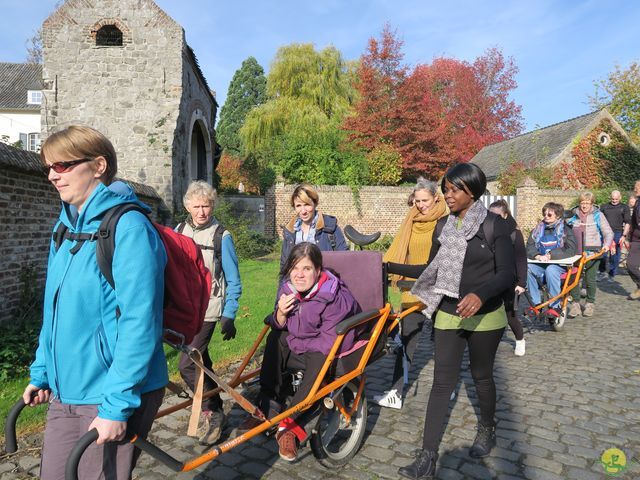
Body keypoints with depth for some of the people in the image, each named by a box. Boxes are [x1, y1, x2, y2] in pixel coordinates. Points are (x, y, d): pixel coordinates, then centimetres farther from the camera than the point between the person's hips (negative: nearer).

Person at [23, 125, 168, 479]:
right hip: (64, 394, 8)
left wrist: (117, 404, -21)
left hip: (109, 397, -7)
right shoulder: (66, 227, 8)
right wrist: (41, 372, 16)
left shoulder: (128, 227, -18)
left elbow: (139, 323, -22)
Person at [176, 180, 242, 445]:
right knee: (200, 362, 16)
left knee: (187, 365, -13)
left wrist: (229, 316, -9)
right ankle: (214, 411, 32)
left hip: (207, 311, -6)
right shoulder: (179, 231, 4)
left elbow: (233, 281, -6)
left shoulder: (221, 237, -10)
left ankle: (212, 412, 6)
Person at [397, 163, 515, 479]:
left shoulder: (494, 224, -10)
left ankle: (487, 429, 44)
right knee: (442, 381, 2)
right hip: (448, 315, 3)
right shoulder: (444, 225, 5)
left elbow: (508, 274, -15)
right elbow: (432, 270, 11)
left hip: (484, 317, -3)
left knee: (481, 376, 15)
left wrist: (480, 294, -32)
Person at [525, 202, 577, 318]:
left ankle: (555, 306, -27)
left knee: (551, 269, -37)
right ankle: (536, 303, -17)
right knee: (527, 268, -27)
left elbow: (570, 250, -11)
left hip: (560, 265, -4)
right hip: (540, 265, 4)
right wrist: (537, 256, -20)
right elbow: (529, 248, 2)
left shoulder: (566, 230, 3)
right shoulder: (537, 230, 13)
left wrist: (550, 255, -21)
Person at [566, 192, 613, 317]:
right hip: (576, 252, 2)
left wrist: (607, 244, -18)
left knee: (590, 279, 2)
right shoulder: (574, 215, 8)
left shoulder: (598, 215, 2)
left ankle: (590, 303, 20)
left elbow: (608, 233, -1)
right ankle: (575, 303, 7)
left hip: (592, 252, -2)